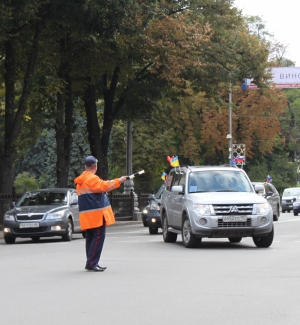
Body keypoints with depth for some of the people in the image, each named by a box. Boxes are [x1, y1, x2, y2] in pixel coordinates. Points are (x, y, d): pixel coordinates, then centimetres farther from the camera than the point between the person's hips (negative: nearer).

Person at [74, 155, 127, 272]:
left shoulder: (81, 180, 18)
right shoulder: (92, 178, -13)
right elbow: (104, 186, -23)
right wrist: (118, 181, -15)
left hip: (87, 216, 10)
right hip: (96, 214, -10)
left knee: (91, 237, 12)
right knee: (98, 237, -11)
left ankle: (91, 263, 14)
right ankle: (91, 263, -16)